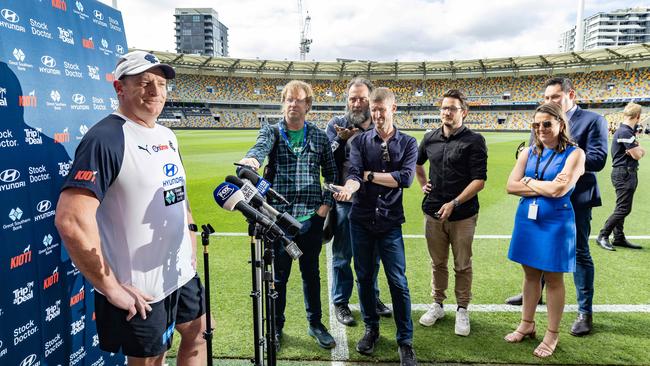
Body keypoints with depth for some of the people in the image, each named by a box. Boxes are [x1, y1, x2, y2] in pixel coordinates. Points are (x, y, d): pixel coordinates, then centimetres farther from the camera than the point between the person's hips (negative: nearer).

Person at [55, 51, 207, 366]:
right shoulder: (106, 138, -20)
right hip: (140, 291, -8)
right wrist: (111, 288, -22)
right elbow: (71, 221, -28)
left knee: (198, 333, 23)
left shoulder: (168, 136, 7)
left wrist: (190, 235, 12)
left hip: (183, 272, 8)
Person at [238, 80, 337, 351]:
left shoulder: (319, 136, 6)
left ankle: (315, 324, 32)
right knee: (278, 275, 10)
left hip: (312, 216, 1)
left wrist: (327, 203, 0)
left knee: (311, 272, 14)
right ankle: (276, 328, 29)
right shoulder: (271, 132, 1)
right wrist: (251, 158, -46)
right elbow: (261, 146, -23)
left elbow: (331, 173, 11)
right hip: (279, 214, -1)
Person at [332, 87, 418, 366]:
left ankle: (405, 341, 17)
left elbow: (406, 178, -12)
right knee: (364, 277, 12)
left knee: (398, 282, 1)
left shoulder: (408, 143, 3)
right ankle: (371, 329, 33)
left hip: (390, 221, -1)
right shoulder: (361, 141, 5)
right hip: (361, 220, 2)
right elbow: (354, 172, -11)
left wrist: (368, 175, -10)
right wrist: (349, 187, -33)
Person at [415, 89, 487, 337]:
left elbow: (479, 181, -14)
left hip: (462, 215, -4)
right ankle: (437, 304, 31)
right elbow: (417, 162, 27)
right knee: (437, 263, 16)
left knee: (462, 266, 8)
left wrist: (454, 203, -19)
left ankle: (462, 310, 25)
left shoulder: (474, 141, -8)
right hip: (433, 213, 4)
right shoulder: (430, 138, 7)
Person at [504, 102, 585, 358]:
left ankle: (553, 334, 24)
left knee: (553, 278, 8)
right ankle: (527, 324, 31)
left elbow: (559, 190, -22)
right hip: (527, 219, 5)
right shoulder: (529, 152, 5)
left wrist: (529, 182, -7)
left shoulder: (574, 153, -10)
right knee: (531, 273, 16)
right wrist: (544, 187, -13)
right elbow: (511, 186, -3)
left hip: (555, 222, -4)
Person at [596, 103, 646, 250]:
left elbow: (641, 152, 12)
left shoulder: (629, 131, 15)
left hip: (627, 173, 10)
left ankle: (619, 238, 21)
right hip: (624, 173, -10)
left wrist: (637, 149, -9)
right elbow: (637, 155, -18)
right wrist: (638, 149, 3)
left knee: (622, 208, 13)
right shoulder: (625, 132, -18)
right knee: (623, 209, -9)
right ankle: (603, 236, -3)